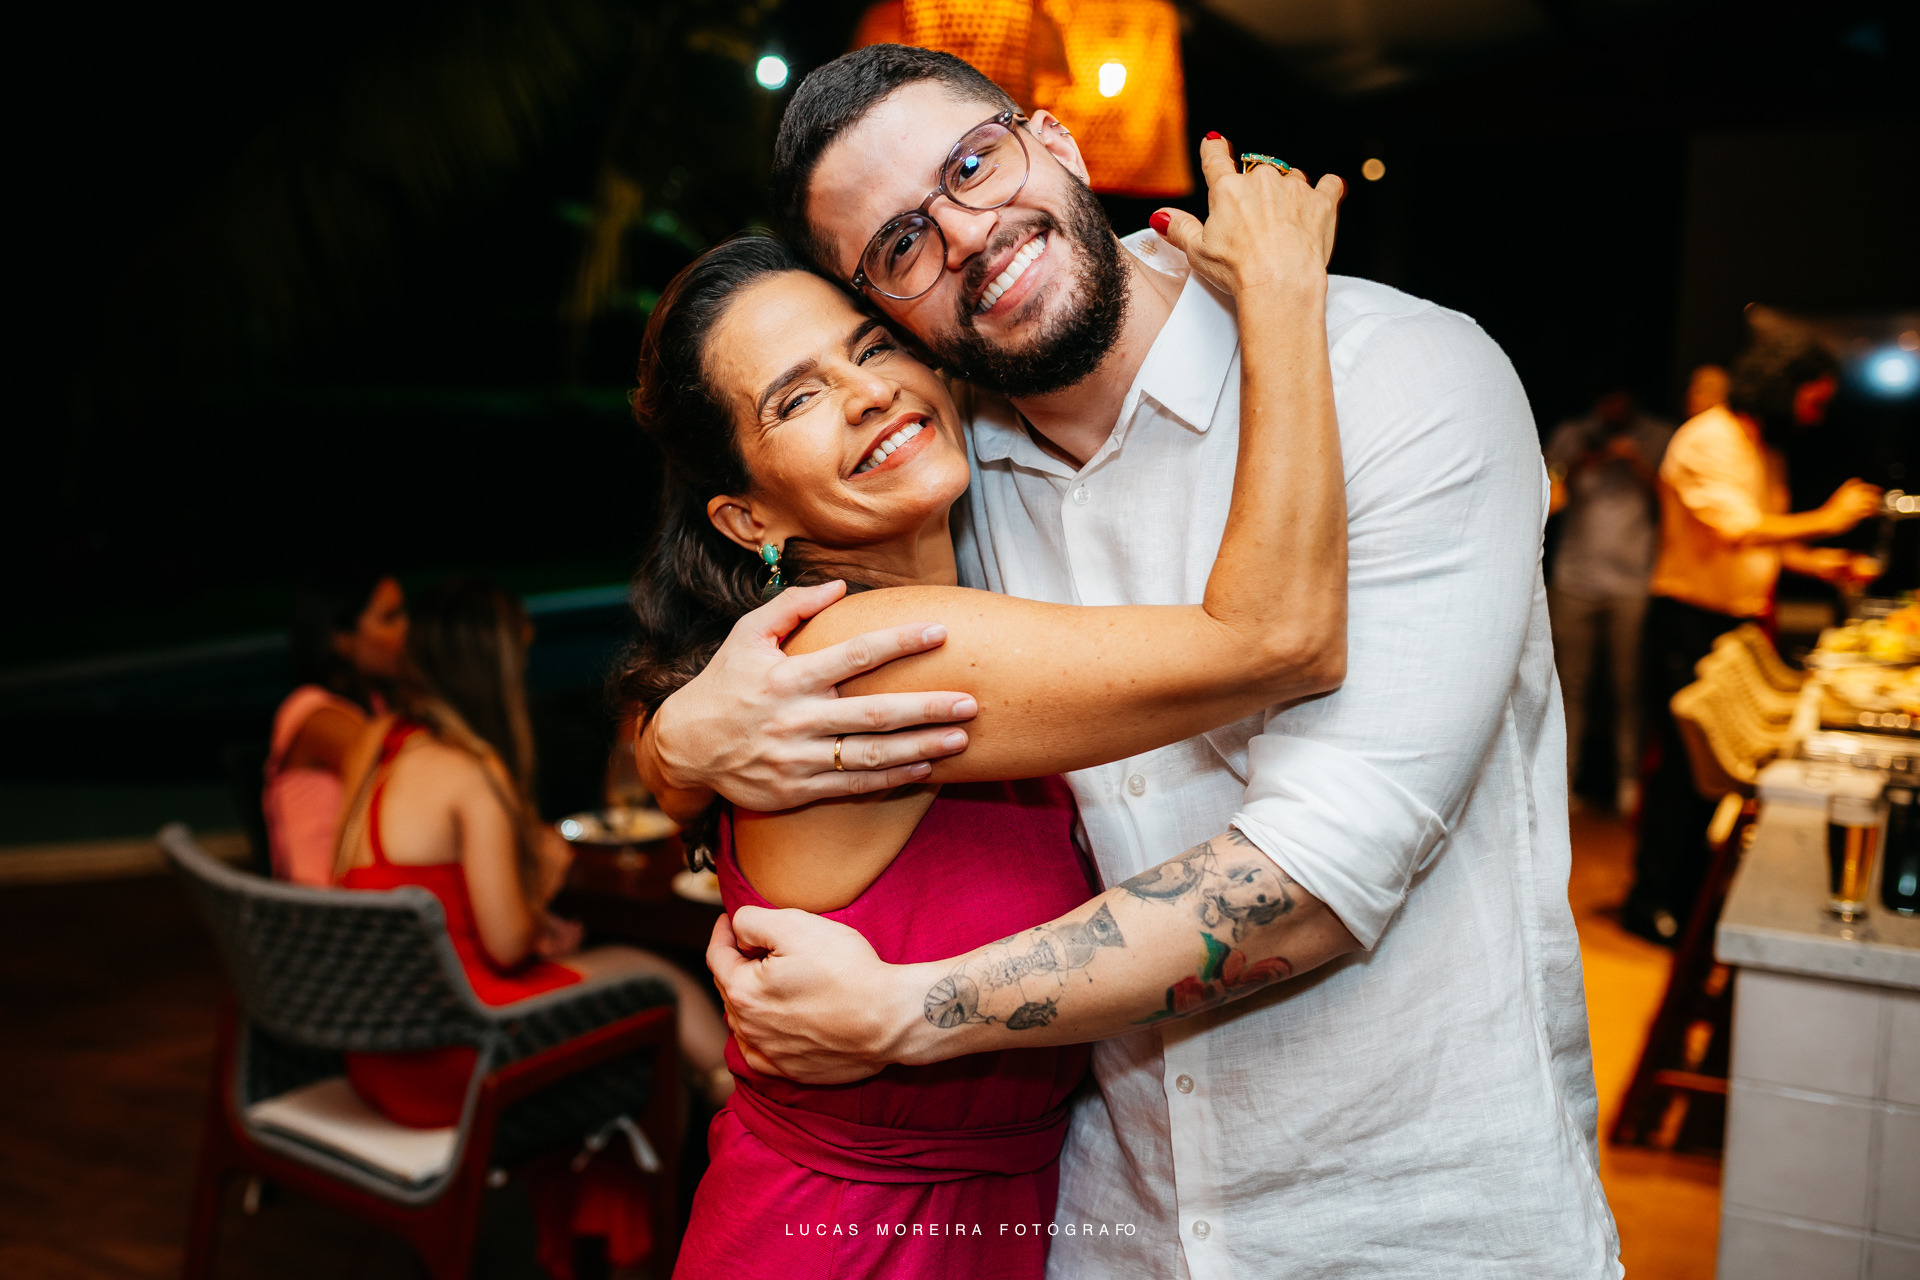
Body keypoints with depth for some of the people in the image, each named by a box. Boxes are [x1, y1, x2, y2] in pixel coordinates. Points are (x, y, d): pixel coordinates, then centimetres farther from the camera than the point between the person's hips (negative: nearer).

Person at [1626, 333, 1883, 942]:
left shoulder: (1766, 450, 16)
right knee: (1685, 764, -6)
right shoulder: (1707, 441, -14)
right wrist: (1824, 520, -20)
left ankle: (1692, 890, 22)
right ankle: (1651, 904, 4)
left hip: (1738, 624, 9)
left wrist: (1813, 562, 7)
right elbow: (1737, 531, -28)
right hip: (1689, 623, -9)